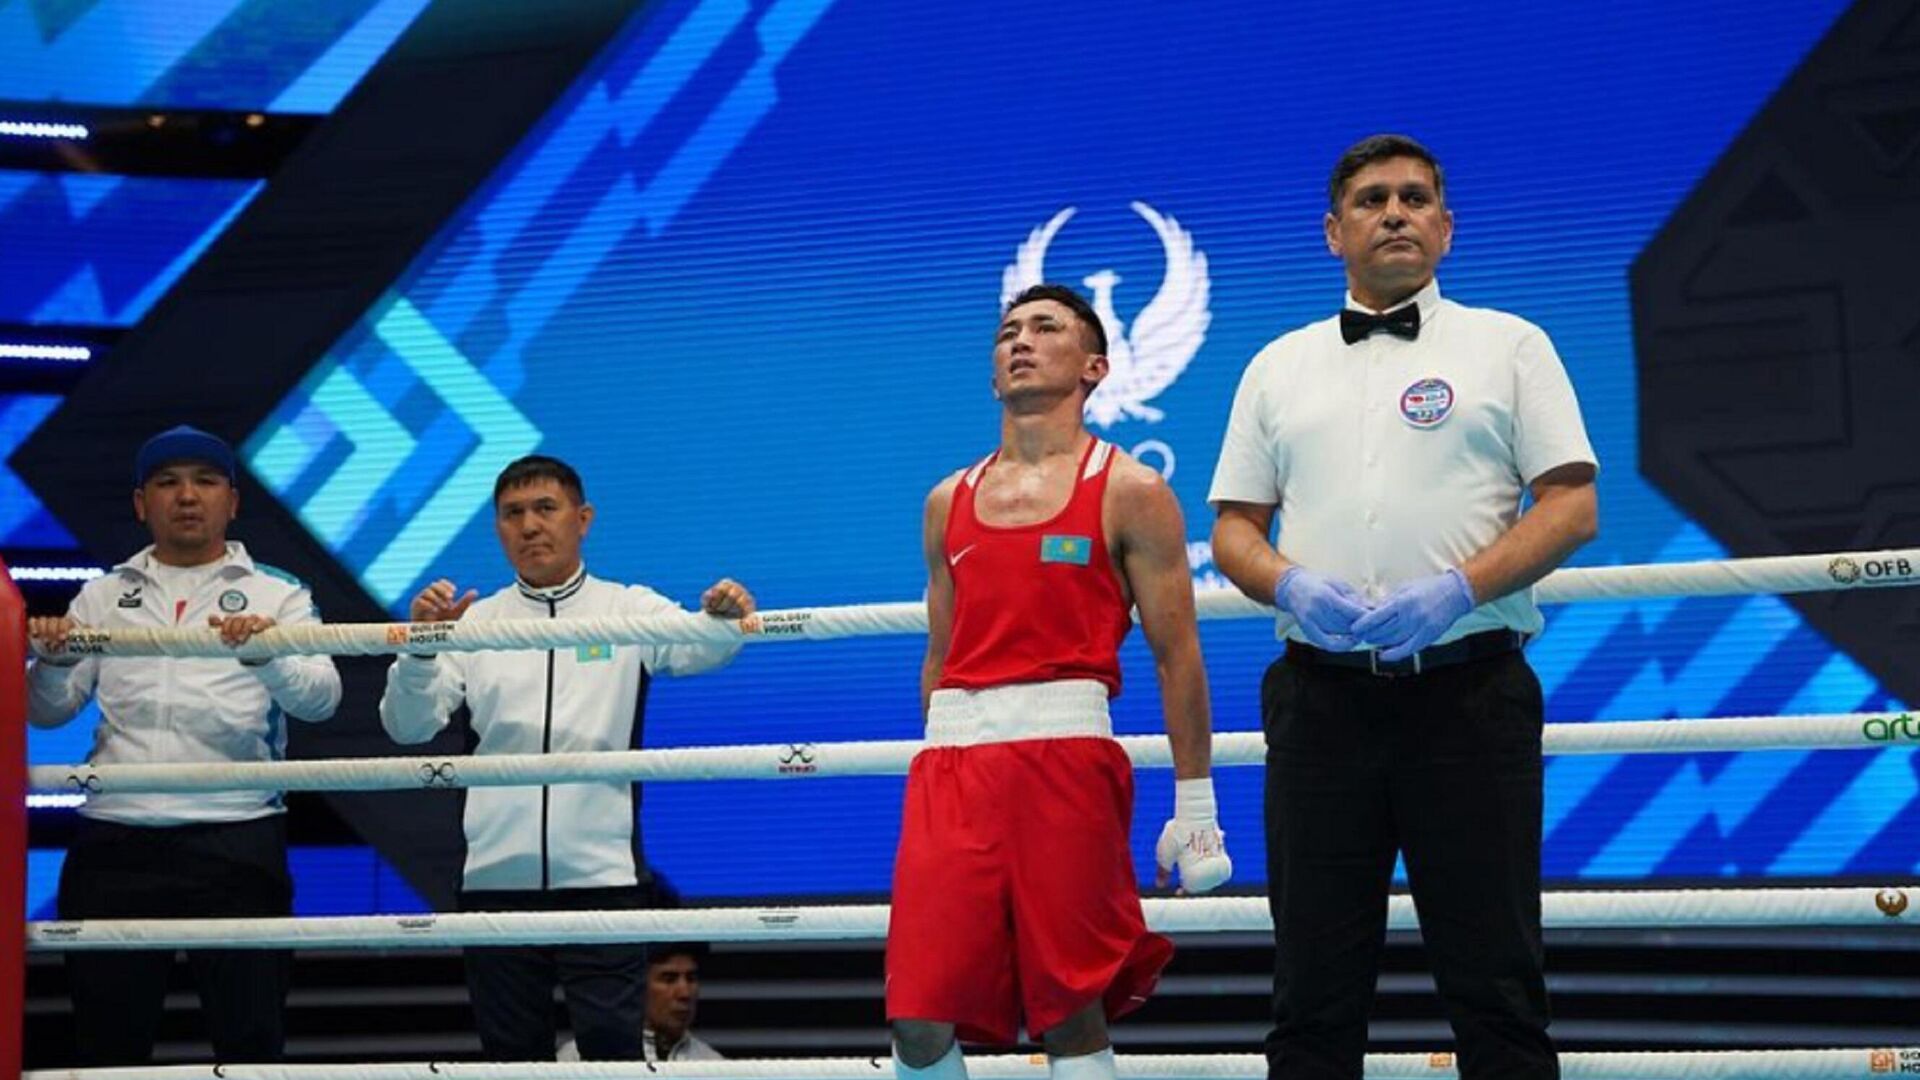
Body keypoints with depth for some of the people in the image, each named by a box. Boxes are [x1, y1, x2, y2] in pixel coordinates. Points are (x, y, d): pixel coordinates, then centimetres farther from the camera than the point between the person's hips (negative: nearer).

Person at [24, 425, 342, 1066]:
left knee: (251, 1037, -2)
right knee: (108, 1039, 6)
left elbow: (320, 700, -6)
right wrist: (53, 662, -12)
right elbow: (48, 711, 10)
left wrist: (265, 656, -26)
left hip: (236, 842, -2)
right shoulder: (104, 597, 16)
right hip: (114, 843, 2)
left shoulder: (276, 597, 9)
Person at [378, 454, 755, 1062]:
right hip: (496, 877, 2)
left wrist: (725, 617, -35)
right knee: (512, 1053, 8)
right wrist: (420, 650, -16)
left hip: (601, 874, -2)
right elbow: (408, 726, 3)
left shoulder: (628, 610, 6)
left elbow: (698, 650, -12)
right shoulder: (474, 622, 10)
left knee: (614, 1048, -5)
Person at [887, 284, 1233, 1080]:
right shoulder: (949, 503, 19)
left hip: (1064, 747, -4)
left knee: (1069, 1012, -3)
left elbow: (1176, 656, 2)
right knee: (917, 1016, -4)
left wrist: (1194, 809, -3)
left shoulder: (1129, 493, 5)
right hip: (952, 759, 4)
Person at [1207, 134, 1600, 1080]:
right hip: (1321, 698, 3)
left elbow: (1573, 504, 1)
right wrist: (1291, 585, -8)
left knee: (1496, 985, -1)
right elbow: (1233, 526, 15)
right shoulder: (1278, 367, 17)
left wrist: (1457, 590, -14)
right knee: (1313, 990, 4)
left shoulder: (1507, 346, 9)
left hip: (1470, 691, -2)